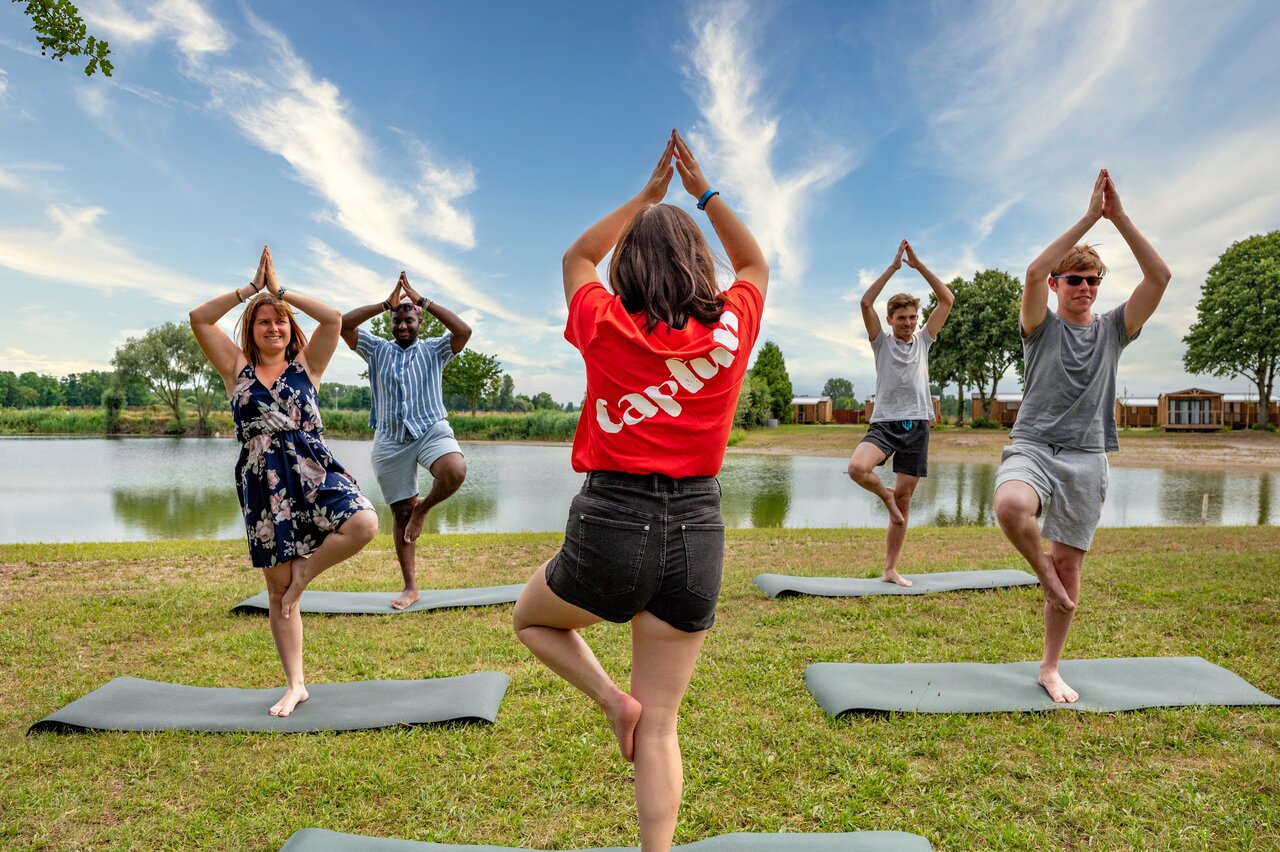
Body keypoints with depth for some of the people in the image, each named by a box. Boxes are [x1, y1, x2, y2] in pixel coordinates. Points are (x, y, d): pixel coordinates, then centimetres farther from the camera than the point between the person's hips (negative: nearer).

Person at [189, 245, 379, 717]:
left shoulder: (306, 365, 10)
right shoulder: (237, 369, 13)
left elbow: (333, 318, -2)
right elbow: (199, 319, 4)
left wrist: (280, 292, 2)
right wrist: (251, 289, 3)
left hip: (314, 471, -1)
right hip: (263, 484, 1)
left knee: (363, 523, -31)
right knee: (277, 588, 6)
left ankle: (306, 572, 0)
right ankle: (295, 685, 21)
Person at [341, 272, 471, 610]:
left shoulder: (434, 350, 9)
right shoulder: (376, 350, 14)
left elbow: (464, 331, -11)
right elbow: (343, 325, 0)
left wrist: (421, 300, -9)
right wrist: (385, 304, -4)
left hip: (431, 429, -2)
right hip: (390, 440, 2)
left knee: (455, 472, -35)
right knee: (401, 513, 4)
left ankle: (423, 508, -3)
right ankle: (410, 587, 14)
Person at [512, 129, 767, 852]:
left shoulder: (607, 327, -5)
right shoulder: (731, 331, -1)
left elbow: (578, 259, 18)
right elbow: (756, 264, 22)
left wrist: (646, 196, 21)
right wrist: (704, 192, 21)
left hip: (612, 527, -2)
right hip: (697, 534, 3)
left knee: (531, 618, 29)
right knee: (662, 726, 14)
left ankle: (613, 698, 8)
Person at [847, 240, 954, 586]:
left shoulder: (923, 340, 14)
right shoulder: (881, 341, 7)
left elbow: (947, 299, 8)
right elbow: (866, 302, -7)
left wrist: (918, 265, 1)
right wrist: (894, 266, -8)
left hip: (916, 426, 3)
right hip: (884, 423, -2)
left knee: (904, 498, 5)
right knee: (857, 468, -31)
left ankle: (890, 569, 13)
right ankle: (885, 494, 5)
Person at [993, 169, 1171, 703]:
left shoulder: (1113, 329, 11)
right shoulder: (1041, 327, 4)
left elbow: (1159, 276, -3)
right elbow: (1034, 271, -14)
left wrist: (1119, 218, -8)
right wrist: (1089, 217, -13)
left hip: (1086, 458, 3)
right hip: (1032, 446, -2)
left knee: (1070, 562, 5)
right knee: (1011, 506, -36)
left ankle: (1050, 669, 19)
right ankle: (1045, 576, -4)